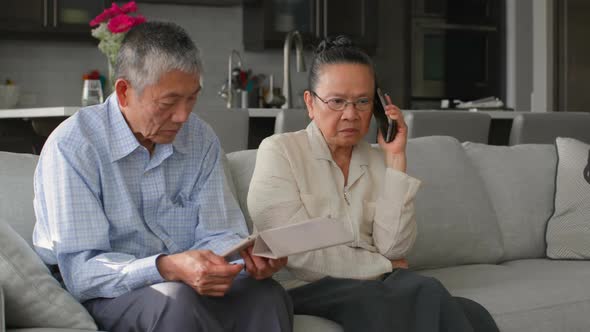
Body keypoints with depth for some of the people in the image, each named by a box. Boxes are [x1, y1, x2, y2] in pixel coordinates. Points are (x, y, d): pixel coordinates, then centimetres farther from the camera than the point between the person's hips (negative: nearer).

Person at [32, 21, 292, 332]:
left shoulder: (201, 139, 3)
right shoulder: (73, 146, -16)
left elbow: (215, 233, 1)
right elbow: (81, 270, -22)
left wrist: (249, 257, -24)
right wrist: (167, 268, -39)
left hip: (184, 285, 5)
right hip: (102, 296, -4)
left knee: (267, 295, -24)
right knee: (179, 301, -36)